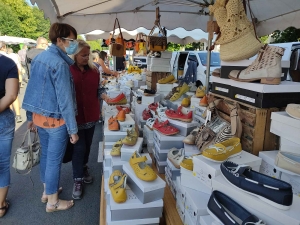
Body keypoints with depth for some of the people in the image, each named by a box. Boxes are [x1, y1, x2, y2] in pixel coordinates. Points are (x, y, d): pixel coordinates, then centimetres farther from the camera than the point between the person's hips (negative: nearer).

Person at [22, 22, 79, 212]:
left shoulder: (39, 57, 7)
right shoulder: (60, 64, -20)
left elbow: (32, 89, 12)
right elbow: (65, 100, -22)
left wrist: (31, 117, 19)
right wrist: (73, 129, -17)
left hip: (39, 116, 9)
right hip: (55, 120, -9)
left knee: (46, 155, 21)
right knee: (54, 160, 5)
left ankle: (47, 191, 40)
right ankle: (53, 202, 23)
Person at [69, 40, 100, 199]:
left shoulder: (94, 70, 5)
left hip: (91, 114, 5)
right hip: (75, 115, -5)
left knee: (87, 145, 18)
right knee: (79, 147, 1)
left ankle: (84, 169, 42)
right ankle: (78, 180, 18)